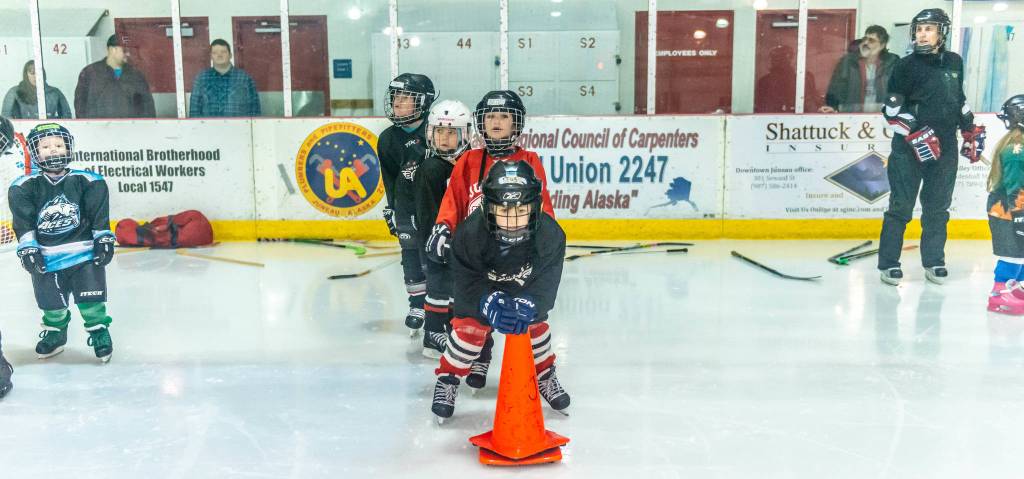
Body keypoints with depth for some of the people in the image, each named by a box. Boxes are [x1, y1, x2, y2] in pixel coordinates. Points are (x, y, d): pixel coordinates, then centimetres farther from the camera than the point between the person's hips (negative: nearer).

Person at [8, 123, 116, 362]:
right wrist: (27, 247, -8)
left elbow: (99, 216, 1)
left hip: (84, 252, -1)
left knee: (91, 300, -2)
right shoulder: (23, 187, -2)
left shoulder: (87, 182, -3)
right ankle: (55, 330, 39)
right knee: (51, 302, 14)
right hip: (46, 257, 1)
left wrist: (104, 239, -2)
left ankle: (99, 330, 19)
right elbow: (23, 222, -3)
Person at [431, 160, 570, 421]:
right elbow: (468, 281, -32)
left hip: (525, 288, 2)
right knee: (469, 326, -12)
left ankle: (545, 376, 31)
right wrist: (490, 303, -49)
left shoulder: (550, 234, -35)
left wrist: (528, 305, -51)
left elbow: (546, 281, -33)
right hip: (481, 287, -2)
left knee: (535, 324, 3)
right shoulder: (470, 233, -38)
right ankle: (447, 380, 10)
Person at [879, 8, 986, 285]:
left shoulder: (954, 62, 10)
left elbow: (959, 98, 22)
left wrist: (971, 129, 19)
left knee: (938, 206, 8)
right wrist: (915, 134, -17)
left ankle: (934, 261, 19)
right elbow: (892, 108, -8)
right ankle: (888, 263, 1)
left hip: (945, 146, 5)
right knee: (901, 206, -5)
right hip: (909, 147, -4)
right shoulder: (907, 65, -4)